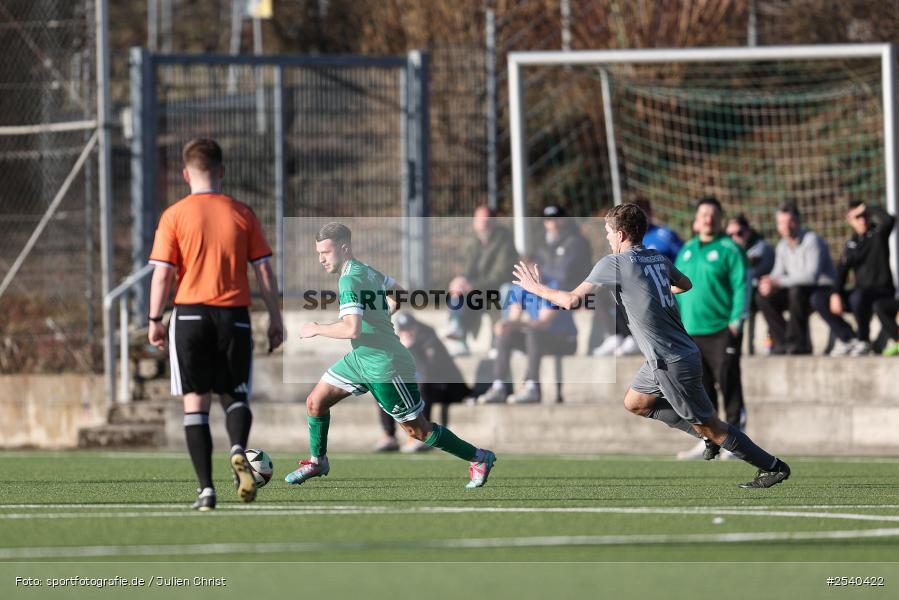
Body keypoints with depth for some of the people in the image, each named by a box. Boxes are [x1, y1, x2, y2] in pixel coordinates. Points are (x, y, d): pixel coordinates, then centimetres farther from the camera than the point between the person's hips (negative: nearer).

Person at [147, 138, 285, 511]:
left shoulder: (175, 216, -2)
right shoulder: (242, 214, 4)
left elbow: (162, 273, -6)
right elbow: (264, 272, 3)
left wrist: (155, 320, 1)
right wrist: (275, 319, 8)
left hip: (190, 314, -1)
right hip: (234, 313, 1)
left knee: (196, 402, 5)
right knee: (234, 396, 15)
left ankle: (206, 488, -3)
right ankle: (238, 450, -18)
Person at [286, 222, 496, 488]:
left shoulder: (349, 280, -24)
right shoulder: (367, 271, 4)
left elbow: (351, 329, -35)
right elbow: (399, 293, 20)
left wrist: (316, 329, -20)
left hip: (386, 367, -9)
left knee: (418, 430, 2)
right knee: (315, 402, 6)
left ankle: (480, 458, 14)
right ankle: (318, 462, 24)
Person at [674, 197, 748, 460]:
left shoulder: (729, 249, -2)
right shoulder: (687, 250, 16)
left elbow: (742, 286, -7)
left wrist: (736, 320, -15)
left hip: (721, 331, -6)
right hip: (691, 331, 6)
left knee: (728, 385, -8)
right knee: (700, 388, 7)